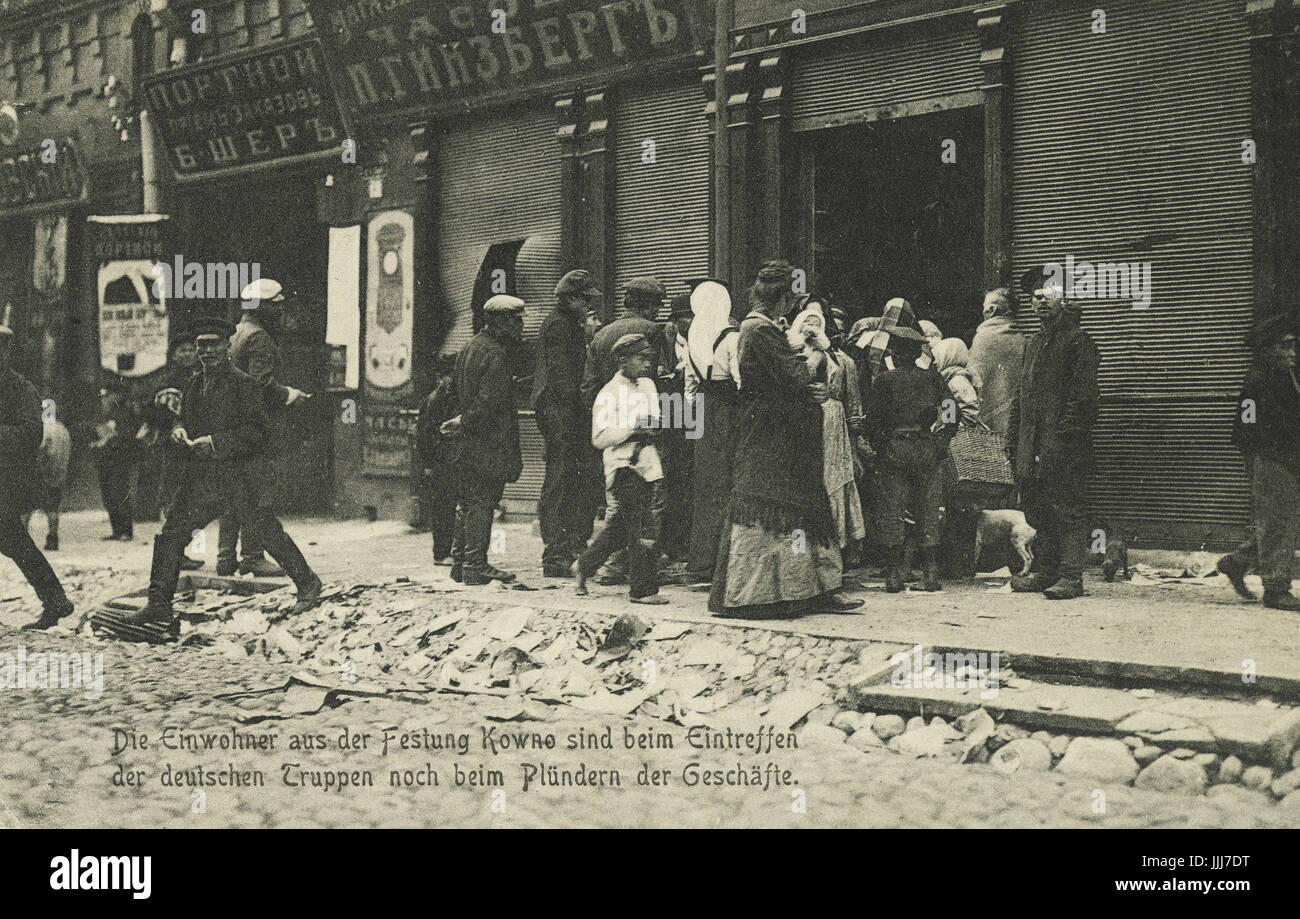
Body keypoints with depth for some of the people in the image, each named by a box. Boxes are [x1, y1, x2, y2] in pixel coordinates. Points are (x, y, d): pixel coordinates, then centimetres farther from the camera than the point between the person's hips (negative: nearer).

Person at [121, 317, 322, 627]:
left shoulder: (243, 384, -9)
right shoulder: (195, 383, 12)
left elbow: (258, 429, -14)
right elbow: (185, 414, 26)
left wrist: (216, 442, -20)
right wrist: (179, 428, 2)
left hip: (240, 478, -6)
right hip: (201, 479, 6)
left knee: (269, 534, 1)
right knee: (171, 533, 1)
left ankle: (308, 585, 20)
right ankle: (159, 604, 9)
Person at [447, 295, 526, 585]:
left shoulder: (469, 348, 17)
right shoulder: (495, 354, -14)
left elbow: (457, 391, 21)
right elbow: (489, 401, -20)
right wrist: (464, 423, -10)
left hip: (468, 442, 10)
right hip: (488, 443, -10)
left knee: (467, 504, 14)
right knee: (482, 502, -5)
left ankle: (460, 565, 20)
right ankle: (475, 566, -2)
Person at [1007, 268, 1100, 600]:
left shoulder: (1077, 340, -3)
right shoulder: (1034, 344, 21)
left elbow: (1082, 394, -12)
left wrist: (1065, 435, -19)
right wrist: (1013, 436, 15)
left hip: (1063, 448, -8)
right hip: (1033, 448, 8)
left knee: (1068, 511, -6)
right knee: (1037, 511, 11)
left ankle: (1071, 577, -4)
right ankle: (1045, 572, 19)